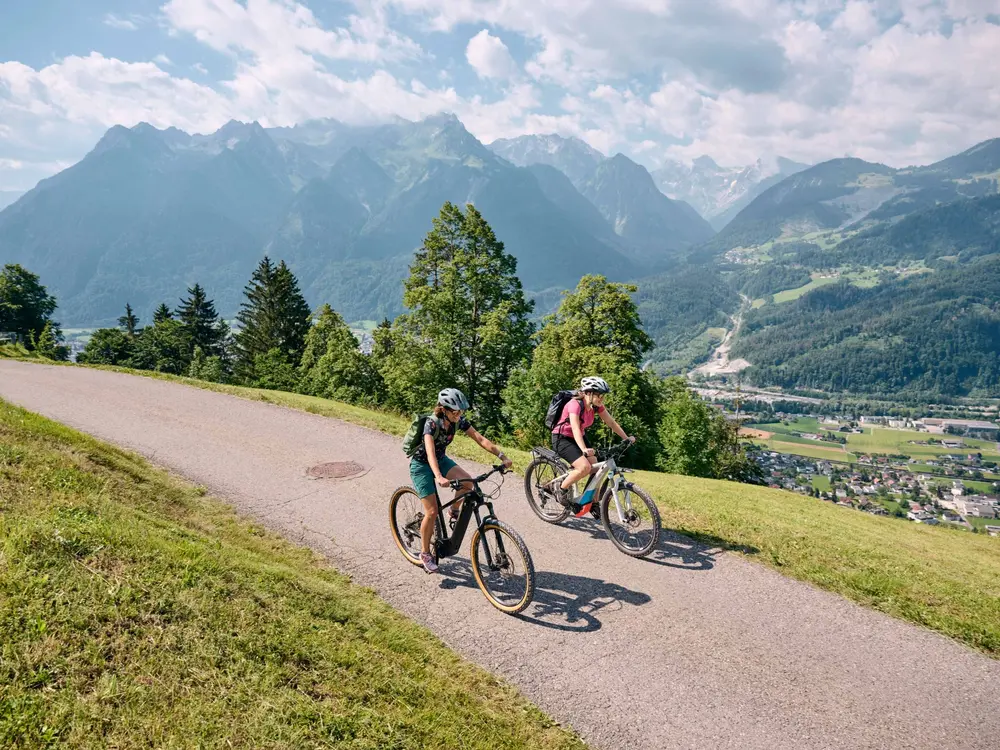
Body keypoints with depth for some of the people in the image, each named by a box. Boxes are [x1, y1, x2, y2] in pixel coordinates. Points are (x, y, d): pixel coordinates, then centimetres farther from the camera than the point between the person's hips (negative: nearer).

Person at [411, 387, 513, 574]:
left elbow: (480, 439, -17)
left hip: (441, 459, 5)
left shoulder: (459, 421, -15)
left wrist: (502, 456, -27)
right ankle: (425, 553, 10)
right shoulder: (432, 423, -32)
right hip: (421, 464, -5)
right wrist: (439, 477, -61)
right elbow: (430, 452, -45)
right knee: (432, 512, -10)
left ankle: (454, 510, 7)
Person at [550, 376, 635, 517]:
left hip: (579, 437, 7)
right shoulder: (575, 404, -29)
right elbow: (575, 429, -41)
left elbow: (611, 422, -2)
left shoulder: (596, 406, -7)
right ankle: (561, 489, -4)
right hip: (562, 439, -7)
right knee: (585, 467, -25)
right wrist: (583, 449, -55)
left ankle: (593, 503, 11)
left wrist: (626, 437, -11)